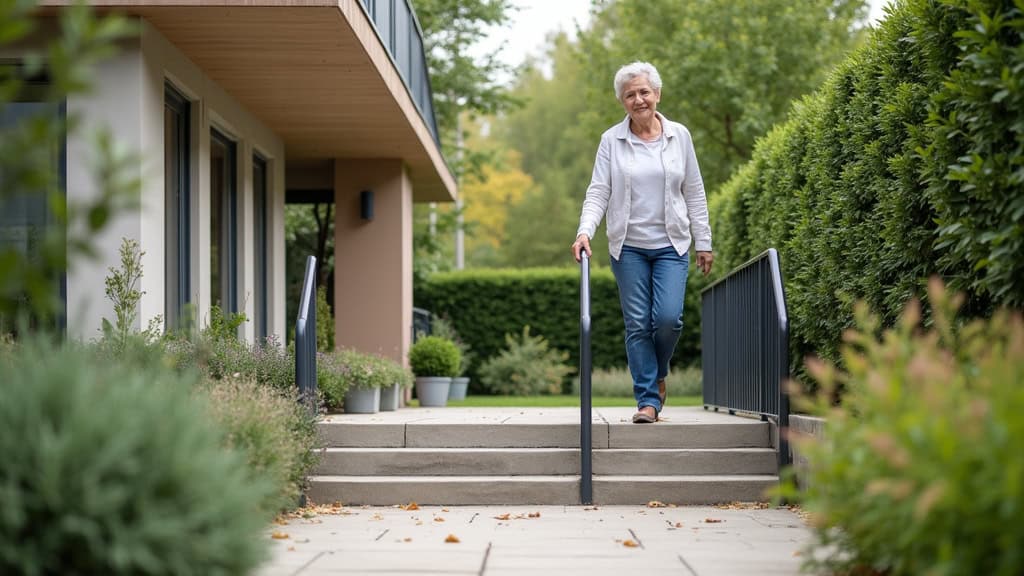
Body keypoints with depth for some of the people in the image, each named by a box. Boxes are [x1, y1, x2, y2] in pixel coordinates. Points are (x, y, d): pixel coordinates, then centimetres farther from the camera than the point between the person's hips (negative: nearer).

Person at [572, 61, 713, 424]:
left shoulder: (679, 136, 4)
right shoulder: (612, 140, 1)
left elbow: (694, 193, 8)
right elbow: (598, 192, -2)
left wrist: (703, 242, 6)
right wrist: (584, 232, -18)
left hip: (671, 245, 0)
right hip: (628, 247, 0)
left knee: (668, 317, -12)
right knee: (638, 324, -1)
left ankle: (658, 372, 18)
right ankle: (648, 399, 6)